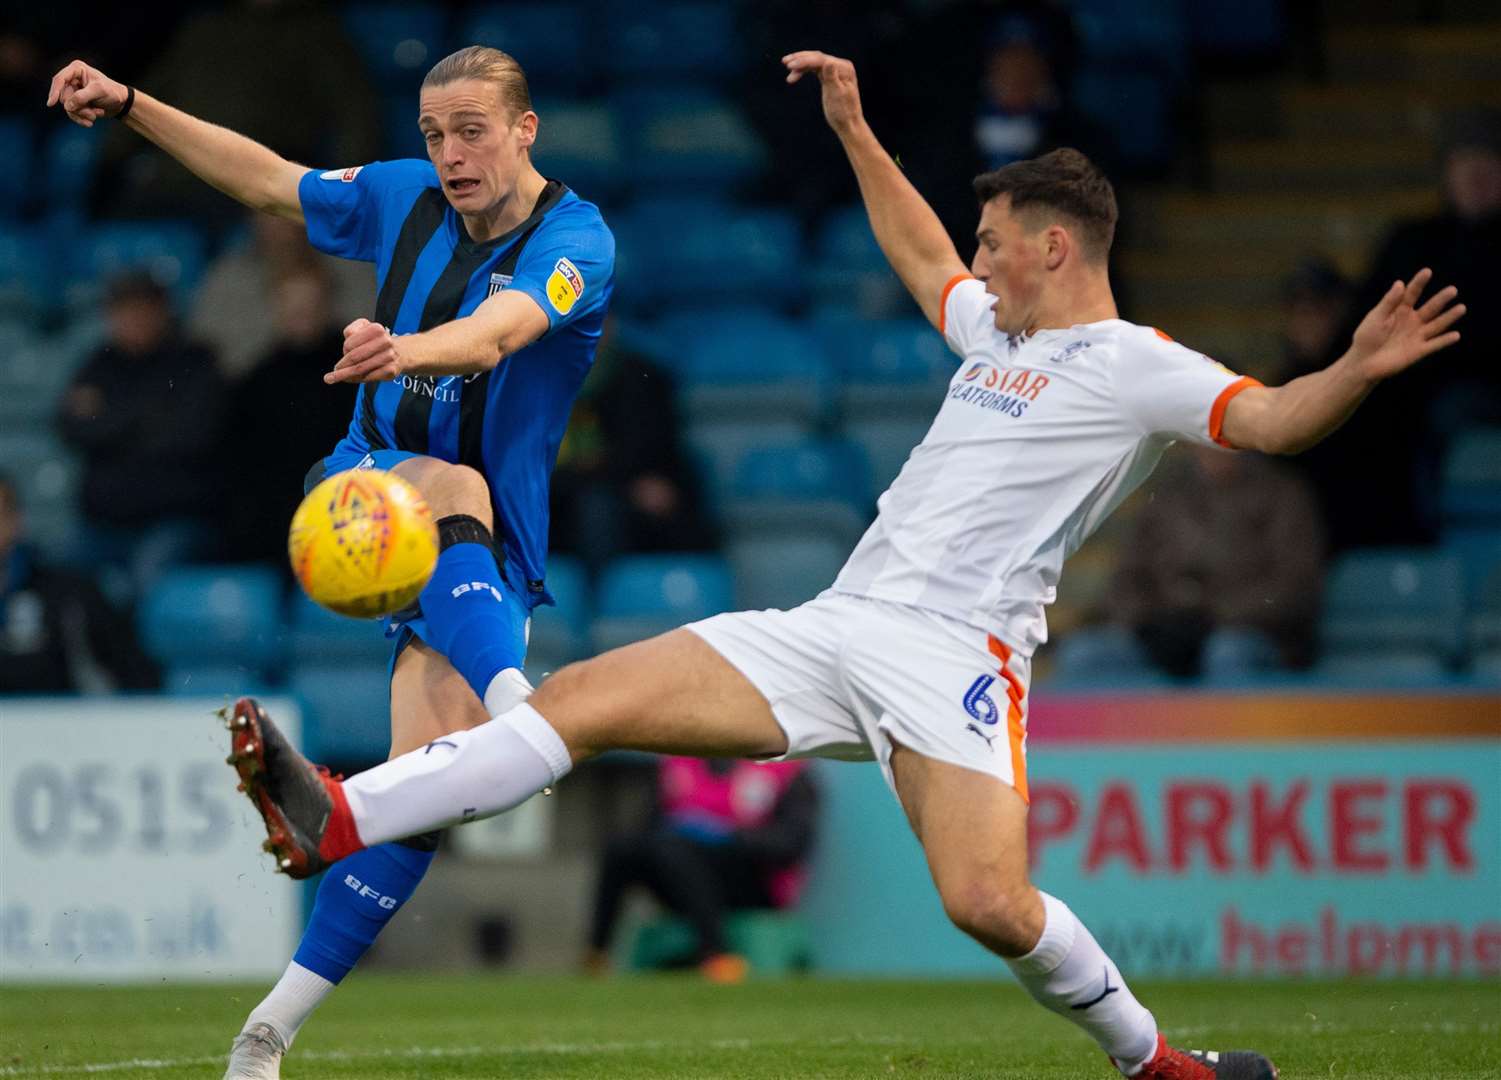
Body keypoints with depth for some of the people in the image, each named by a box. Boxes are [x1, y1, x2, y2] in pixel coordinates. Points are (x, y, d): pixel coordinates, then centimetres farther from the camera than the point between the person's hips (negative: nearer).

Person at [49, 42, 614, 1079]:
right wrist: (130, 106, 14)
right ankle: (517, 709, -67)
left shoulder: (576, 241, -13)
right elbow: (270, 179, 19)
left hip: (486, 562, -2)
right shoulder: (405, 199, 3)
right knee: (455, 493, -37)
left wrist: (408, 351, -55)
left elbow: (495, 332, -34)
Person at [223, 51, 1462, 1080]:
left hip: (953, 651, -8)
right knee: (583, 696, -7)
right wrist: (855, 132, 42)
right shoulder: (999, 332, 23)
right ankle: (337, 822, -15)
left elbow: (1272, 420, -14)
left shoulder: (1134, 365, -1)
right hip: (828, 628, 8)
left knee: (989, 903, -28)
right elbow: (922, 259, 43)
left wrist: (1356, 372, -33)